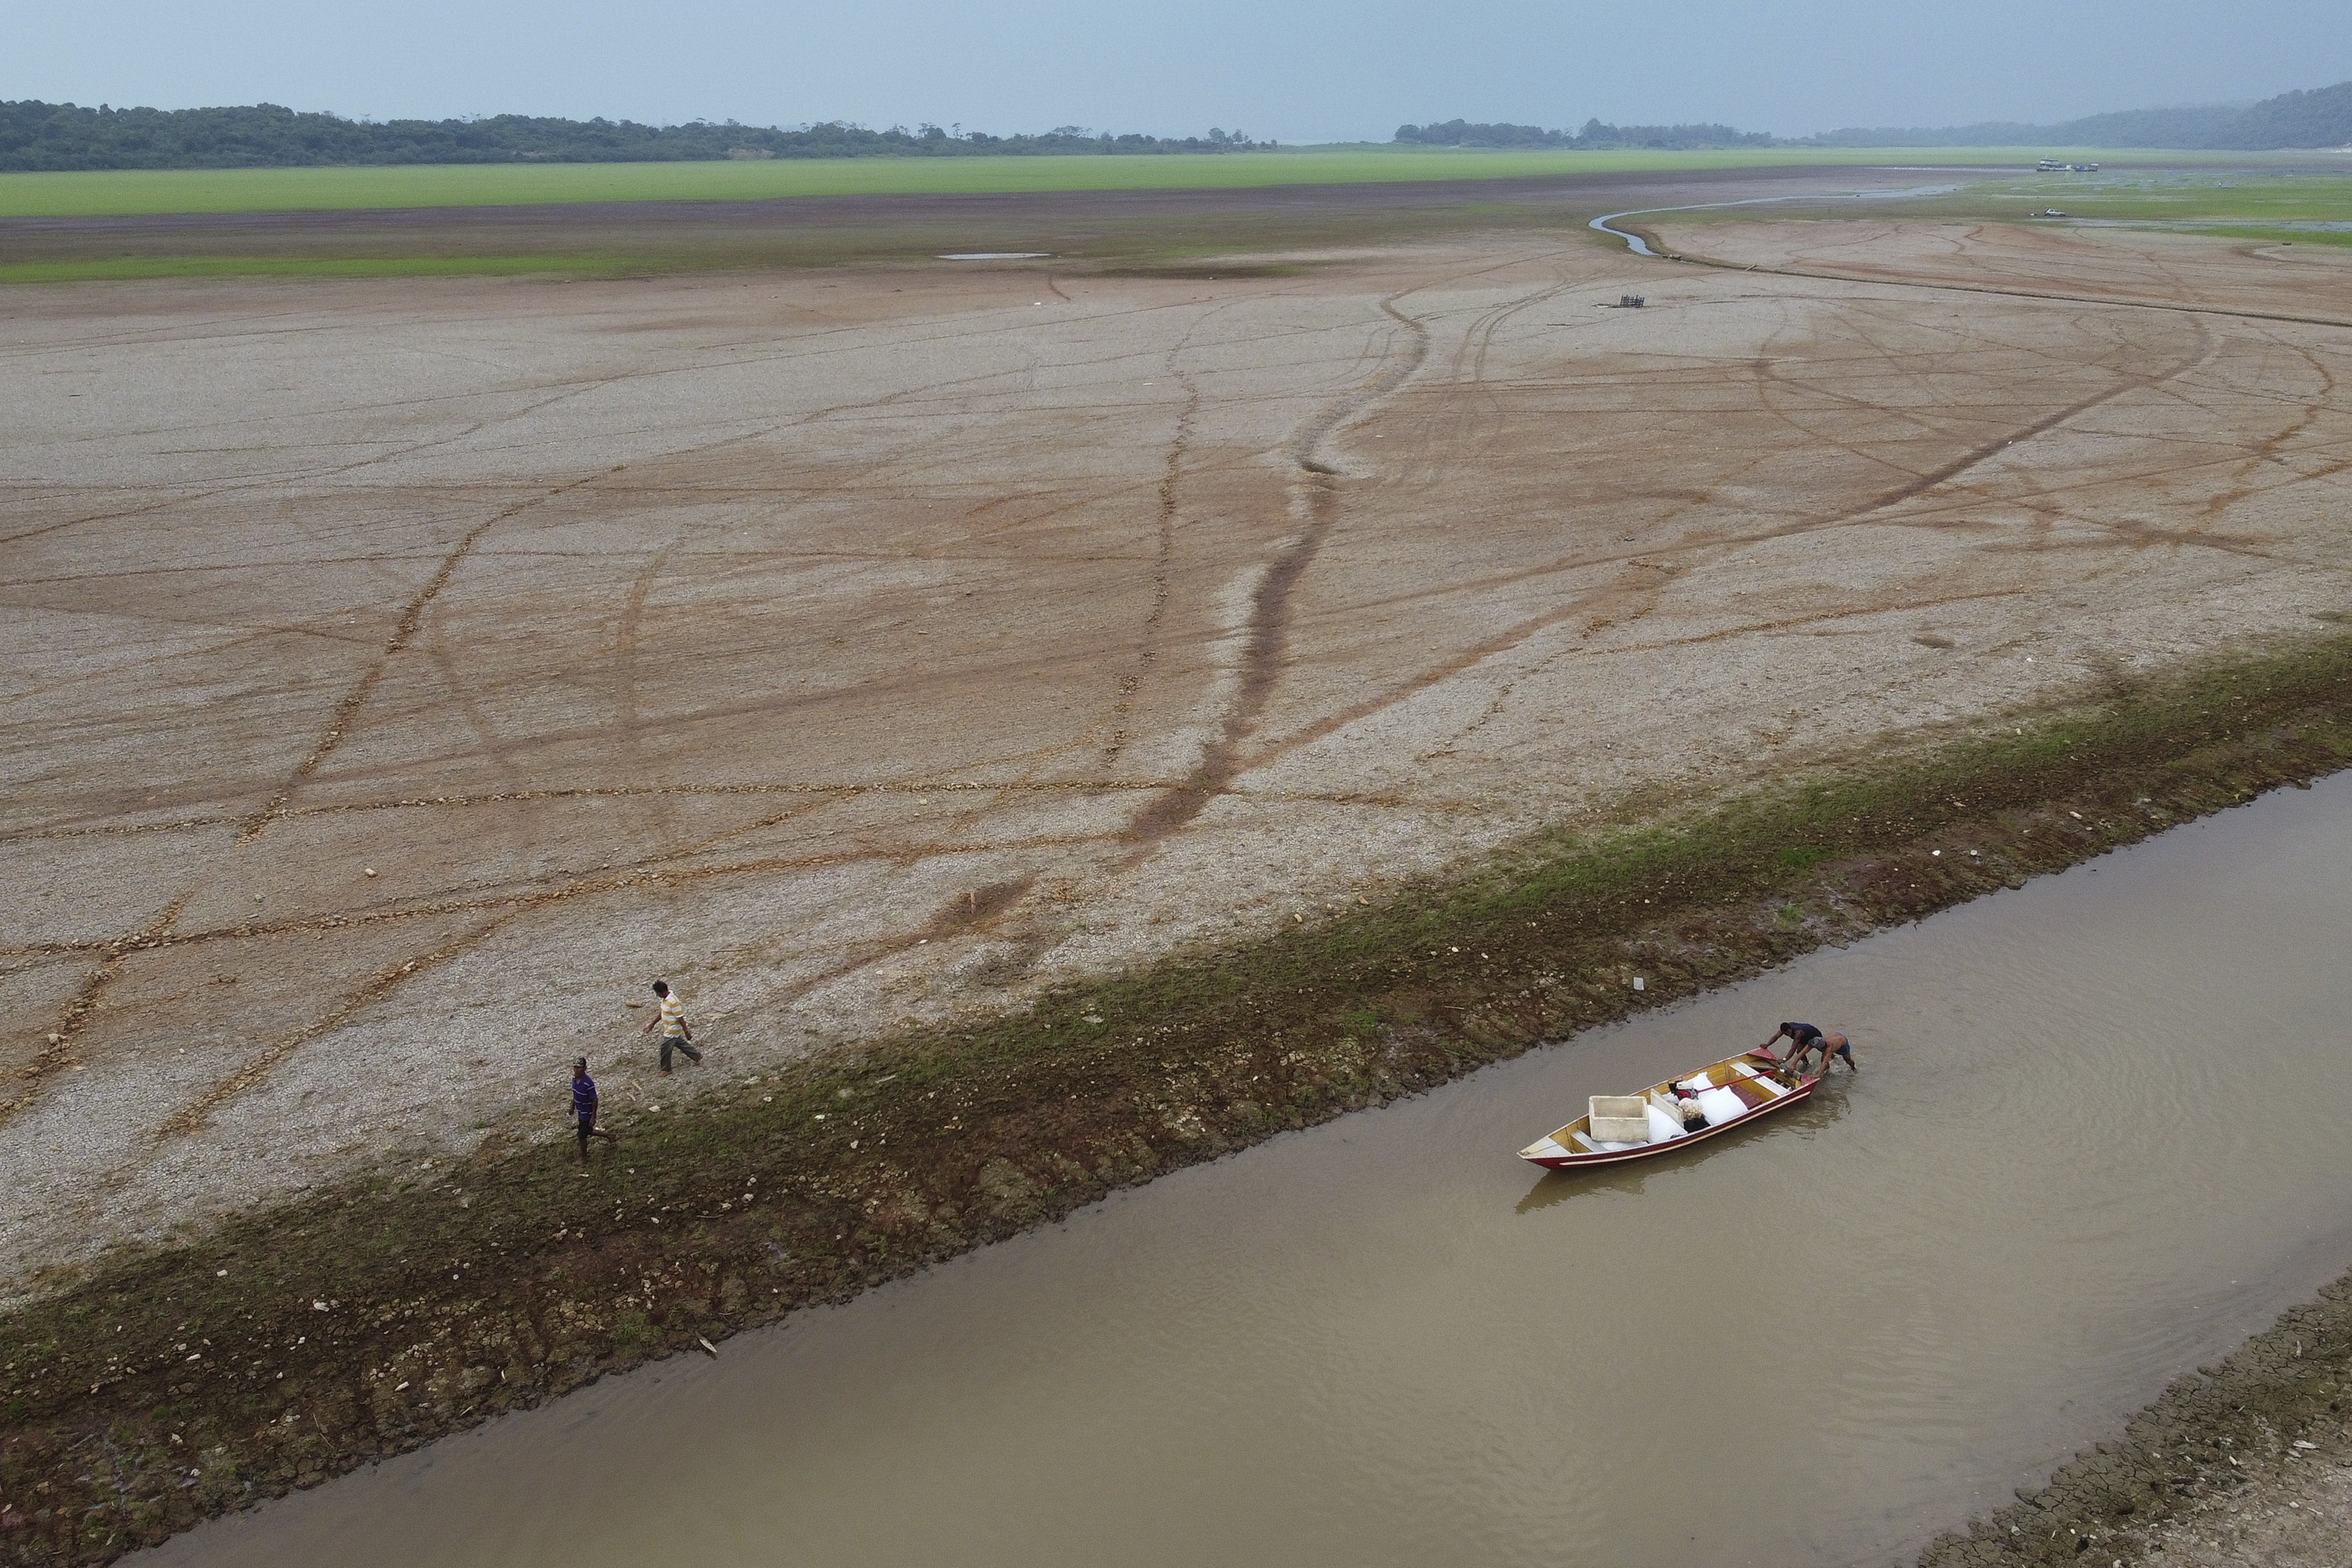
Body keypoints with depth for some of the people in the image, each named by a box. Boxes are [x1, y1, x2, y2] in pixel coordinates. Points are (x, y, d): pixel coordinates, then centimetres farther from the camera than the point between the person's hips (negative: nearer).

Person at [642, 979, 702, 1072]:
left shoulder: (673, 1002, -30)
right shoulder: (666, 999, 1)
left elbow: (680, 1018, -25)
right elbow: (662, 1013, 16)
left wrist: (687, 1032, -20)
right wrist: (653, 1023, 20)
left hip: (672, 1032, -9)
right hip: (669, 1029, 9)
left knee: (665, 1049, 3)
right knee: (682, 1044, 21)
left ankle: (666, 1069, 20)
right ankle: (697, 1057, 34)